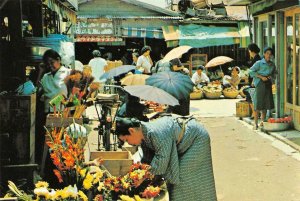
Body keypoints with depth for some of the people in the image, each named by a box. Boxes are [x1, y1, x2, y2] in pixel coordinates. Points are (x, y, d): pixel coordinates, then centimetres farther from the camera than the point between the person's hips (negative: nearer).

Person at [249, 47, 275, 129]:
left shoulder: (272, 65, 12)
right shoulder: (259, 63, -4)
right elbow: (251, 71, -9)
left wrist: (271, 77, 2)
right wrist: (261, 77, -14)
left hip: (268, 84, 5)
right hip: (260, 83, -5)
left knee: (267, 103, 7)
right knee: (258, 104, -7)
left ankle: (262, 122, 21)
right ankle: (256, 124, -3)